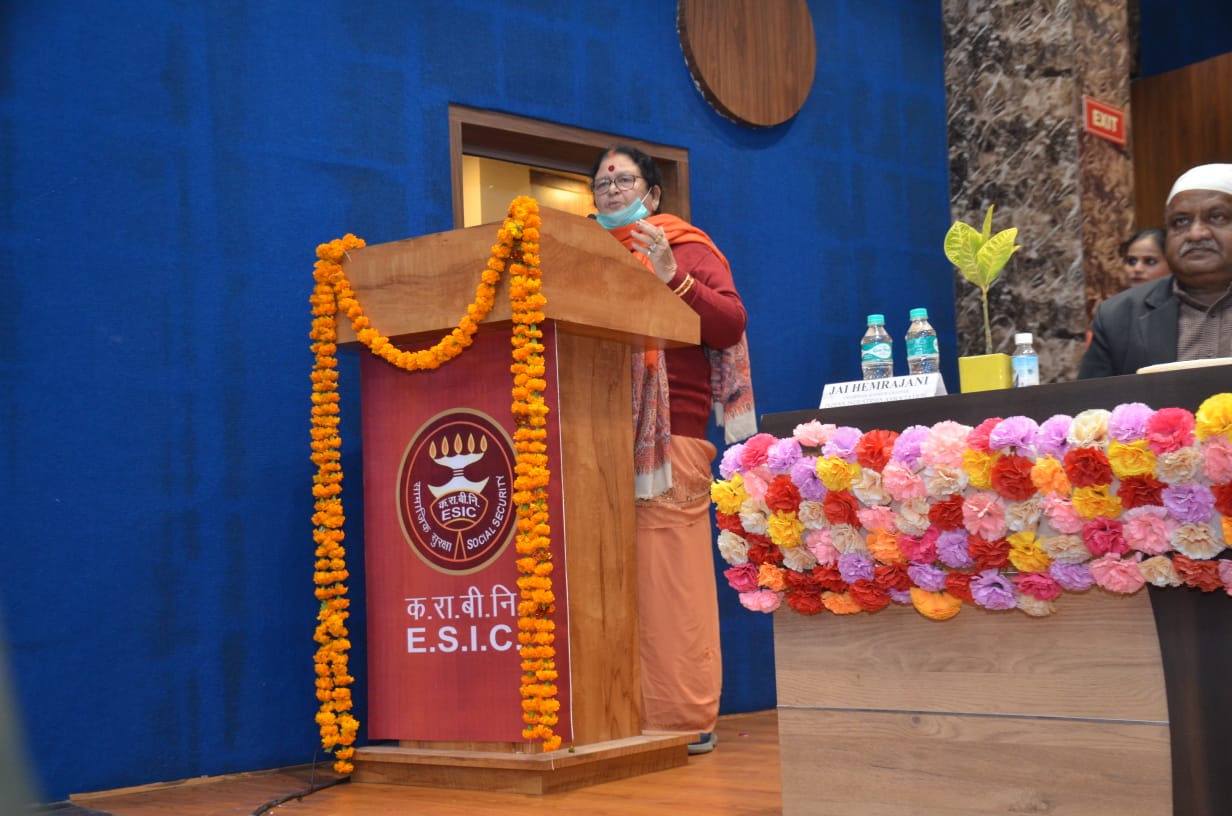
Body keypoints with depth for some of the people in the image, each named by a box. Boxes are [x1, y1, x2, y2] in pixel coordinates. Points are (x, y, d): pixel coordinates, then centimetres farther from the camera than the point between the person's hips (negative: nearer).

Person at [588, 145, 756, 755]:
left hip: (670, 437, -4)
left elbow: (731, 324, -2)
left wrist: (671, 276, -12)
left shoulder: (686, 248, 10)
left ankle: (686, 718, -4)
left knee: (668, 580, -8)